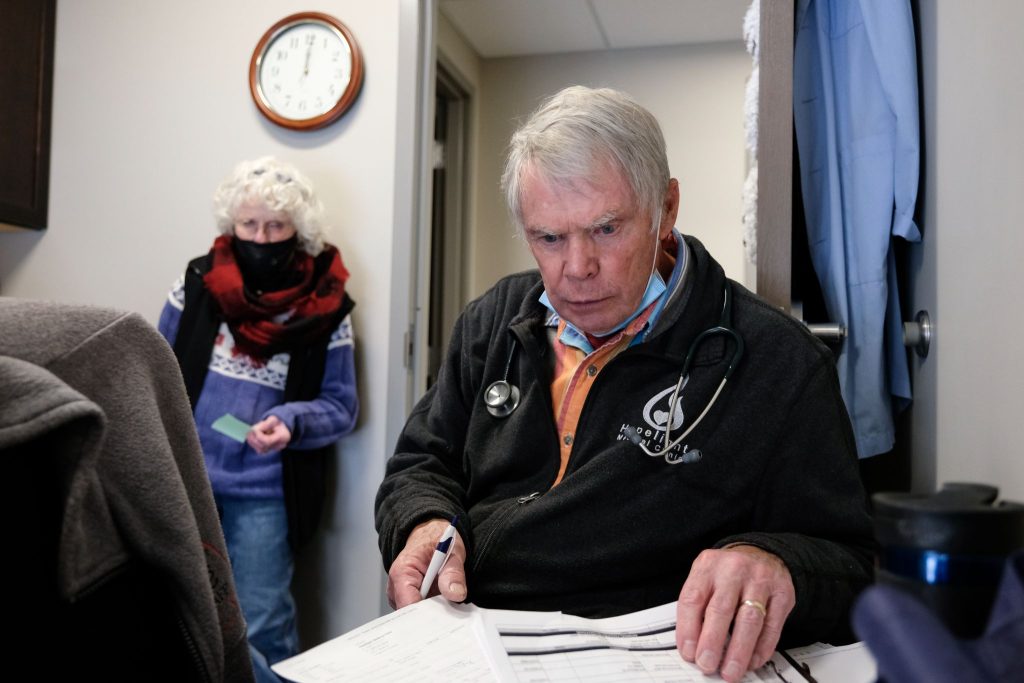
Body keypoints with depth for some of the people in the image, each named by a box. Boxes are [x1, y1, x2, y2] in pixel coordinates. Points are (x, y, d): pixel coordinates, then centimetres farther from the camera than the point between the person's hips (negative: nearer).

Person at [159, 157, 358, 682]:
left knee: (260, 629, 3)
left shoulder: (324, 308, -6)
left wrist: (291, 422, -23)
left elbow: (341, 407, -4)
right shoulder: (196, 284, 0)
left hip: (263, 494, -2)